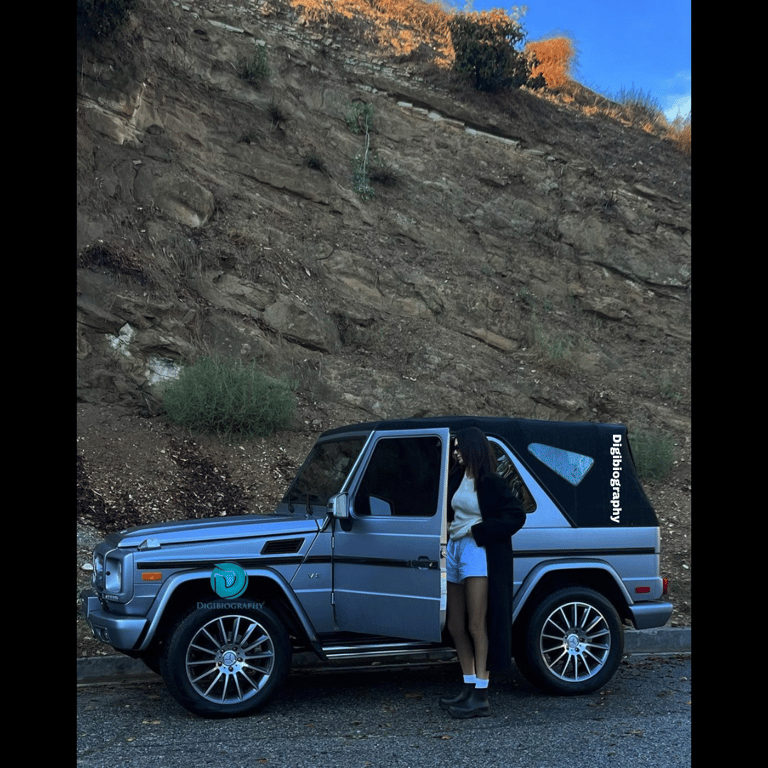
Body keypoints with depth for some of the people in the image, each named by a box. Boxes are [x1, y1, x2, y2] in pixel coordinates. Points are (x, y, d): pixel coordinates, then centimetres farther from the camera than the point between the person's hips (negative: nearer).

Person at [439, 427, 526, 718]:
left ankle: (481, 697, -2)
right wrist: (451, 528, 2)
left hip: (479, 554, -8)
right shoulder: (457, 478, 11)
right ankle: (469, 689, 20)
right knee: (456, 627, 10)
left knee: (476, 626, -7)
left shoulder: (490, 483, -9)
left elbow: (516, 516, -14)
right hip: (455, 550, 8)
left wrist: (474, 529, -14)